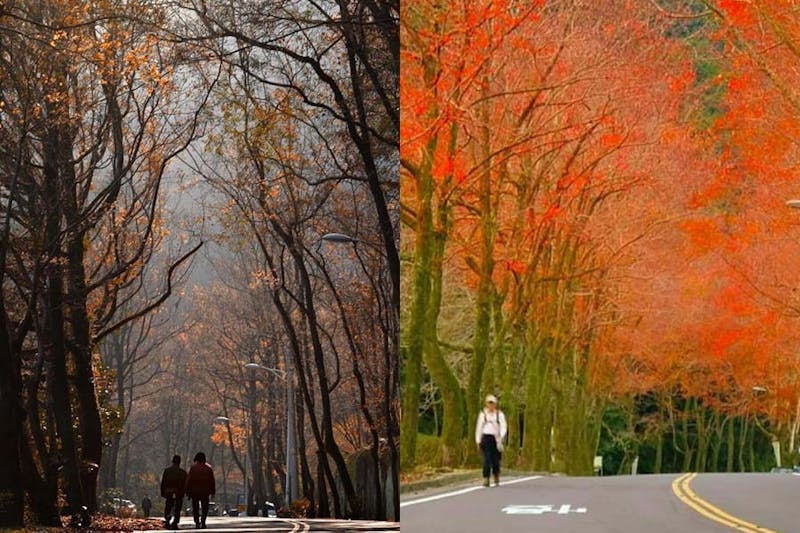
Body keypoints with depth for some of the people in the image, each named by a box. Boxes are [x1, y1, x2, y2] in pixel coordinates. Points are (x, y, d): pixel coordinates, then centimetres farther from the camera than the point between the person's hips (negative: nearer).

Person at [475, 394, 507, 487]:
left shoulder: (499, 414, 6)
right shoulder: (483, 414, 8)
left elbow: (503, 427, -2)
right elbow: (479, 428, 12)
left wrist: (500, 437, -19)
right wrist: (478, 441, 8)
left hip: (496, 439, 0)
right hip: (486, 438, 0)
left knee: (495, 460, 5)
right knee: (487, 459, -13)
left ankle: (496, 479, 25)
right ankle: (486, 479, -15)